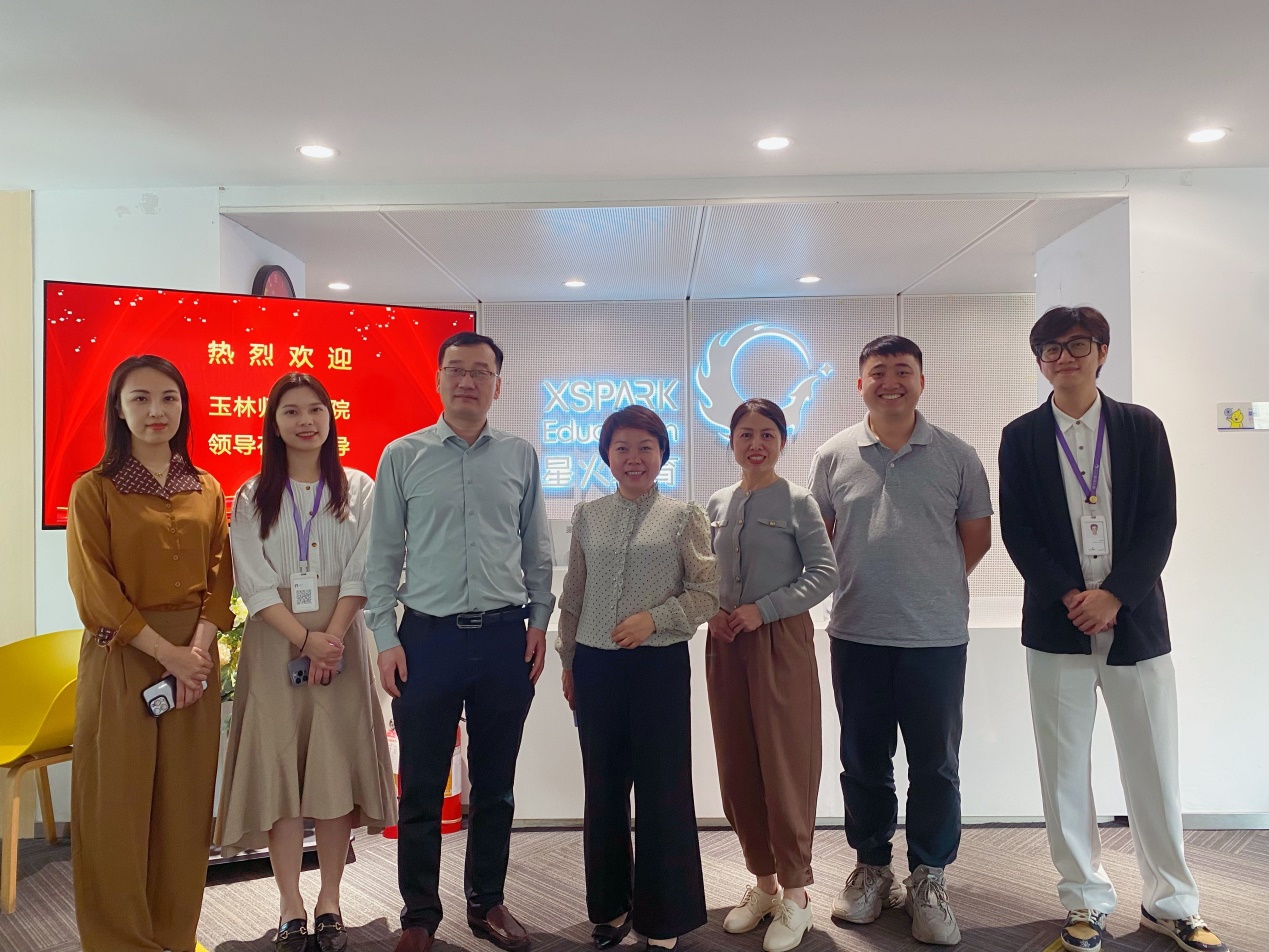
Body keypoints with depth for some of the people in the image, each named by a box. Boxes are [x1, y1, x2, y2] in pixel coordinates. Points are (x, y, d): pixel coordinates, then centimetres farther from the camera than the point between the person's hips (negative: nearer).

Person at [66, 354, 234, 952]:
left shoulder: (207, 490, 9)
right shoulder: (94, 490, -2)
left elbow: (219, 578, 5)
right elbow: (95, 588, -9)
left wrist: (198, 649, -10)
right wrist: (167, 652, -14)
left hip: (194, 659, 3)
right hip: (120, 658, -3)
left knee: (185, 801, 9)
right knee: (119, 802, 4)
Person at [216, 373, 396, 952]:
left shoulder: (358, 489, 6)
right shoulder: (253, 497, 5)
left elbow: (360, 573, -1)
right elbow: (254, 584, -3)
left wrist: (332, 639, -14)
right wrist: (305, 639, -14)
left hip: (340, 640, 0)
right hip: (274, 644, 0)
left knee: (337, 766, 2)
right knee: (278, 767, 1)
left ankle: (329, 902, 14)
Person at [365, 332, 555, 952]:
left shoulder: (521, 457, 6)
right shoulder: (403, 456, 1)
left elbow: (537, 550, 10)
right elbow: (383, 554, 2)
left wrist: (539, 621, 4)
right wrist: (386, 636, -3)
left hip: (505, 638, 2)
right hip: (428, 637, -1)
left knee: (495, 785, 13)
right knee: (422, 788, 8)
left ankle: (487, 902, 31)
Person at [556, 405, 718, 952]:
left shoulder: (685, 517, -1)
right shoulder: (588, 515, 7)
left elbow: (707, 593, -4)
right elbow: (573, 595, 12)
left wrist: (655, 618, -16)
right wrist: (567, 661, 13)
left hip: (660, 665, -3)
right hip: (595, 665, 3)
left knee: (662, 790, 3)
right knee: (603, 789, 12)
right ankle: (611, 906, 31)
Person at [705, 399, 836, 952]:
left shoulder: (797, 502, -5)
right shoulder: (717, 504, 9)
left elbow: (825, 573, -10)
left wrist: (763, 610, -16)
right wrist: (711, 613, -4)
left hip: (782, 641, -5)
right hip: (726, 642, 5)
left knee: (785, 764, 0)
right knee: (737, 766, 10)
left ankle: (795, 894, 17)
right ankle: (763, 881, 27)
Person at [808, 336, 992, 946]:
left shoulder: (956, 455, 0)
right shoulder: (833, 456, 2)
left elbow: (976, 536, 8)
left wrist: (933, 586, 7)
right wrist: (860, 588, 8)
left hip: (937, 636, -1)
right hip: (856, 635, 1)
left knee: (936, 764, 8)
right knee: (864, 760, 13)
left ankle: (928, 880, 25)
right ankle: (870, 867, 31)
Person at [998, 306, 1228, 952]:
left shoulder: (1141, 427, 6)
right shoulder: (1021, 437, 5)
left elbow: (1160, 522, -1)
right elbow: (1016, 529, -1)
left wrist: (1113, 594, -12)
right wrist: (1070, 596, -12)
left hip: (1135, 618, 0)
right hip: (1056, 624, 0)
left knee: (1154, 767, 7)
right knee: (1064, 769, 6)